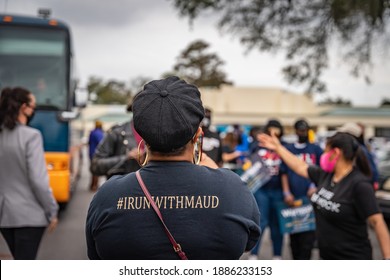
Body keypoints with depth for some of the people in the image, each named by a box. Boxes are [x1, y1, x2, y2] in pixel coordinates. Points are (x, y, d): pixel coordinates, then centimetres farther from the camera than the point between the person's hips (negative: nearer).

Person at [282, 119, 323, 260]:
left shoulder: (316, 149, 11)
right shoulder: (288, 149, 12)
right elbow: (284, 172, 7)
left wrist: (314, 186, -9)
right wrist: (286, 193, -5)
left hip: (310, 198, -1)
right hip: (293, 199, 1)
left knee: (308, 236, -8)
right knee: (294, 234, 5)